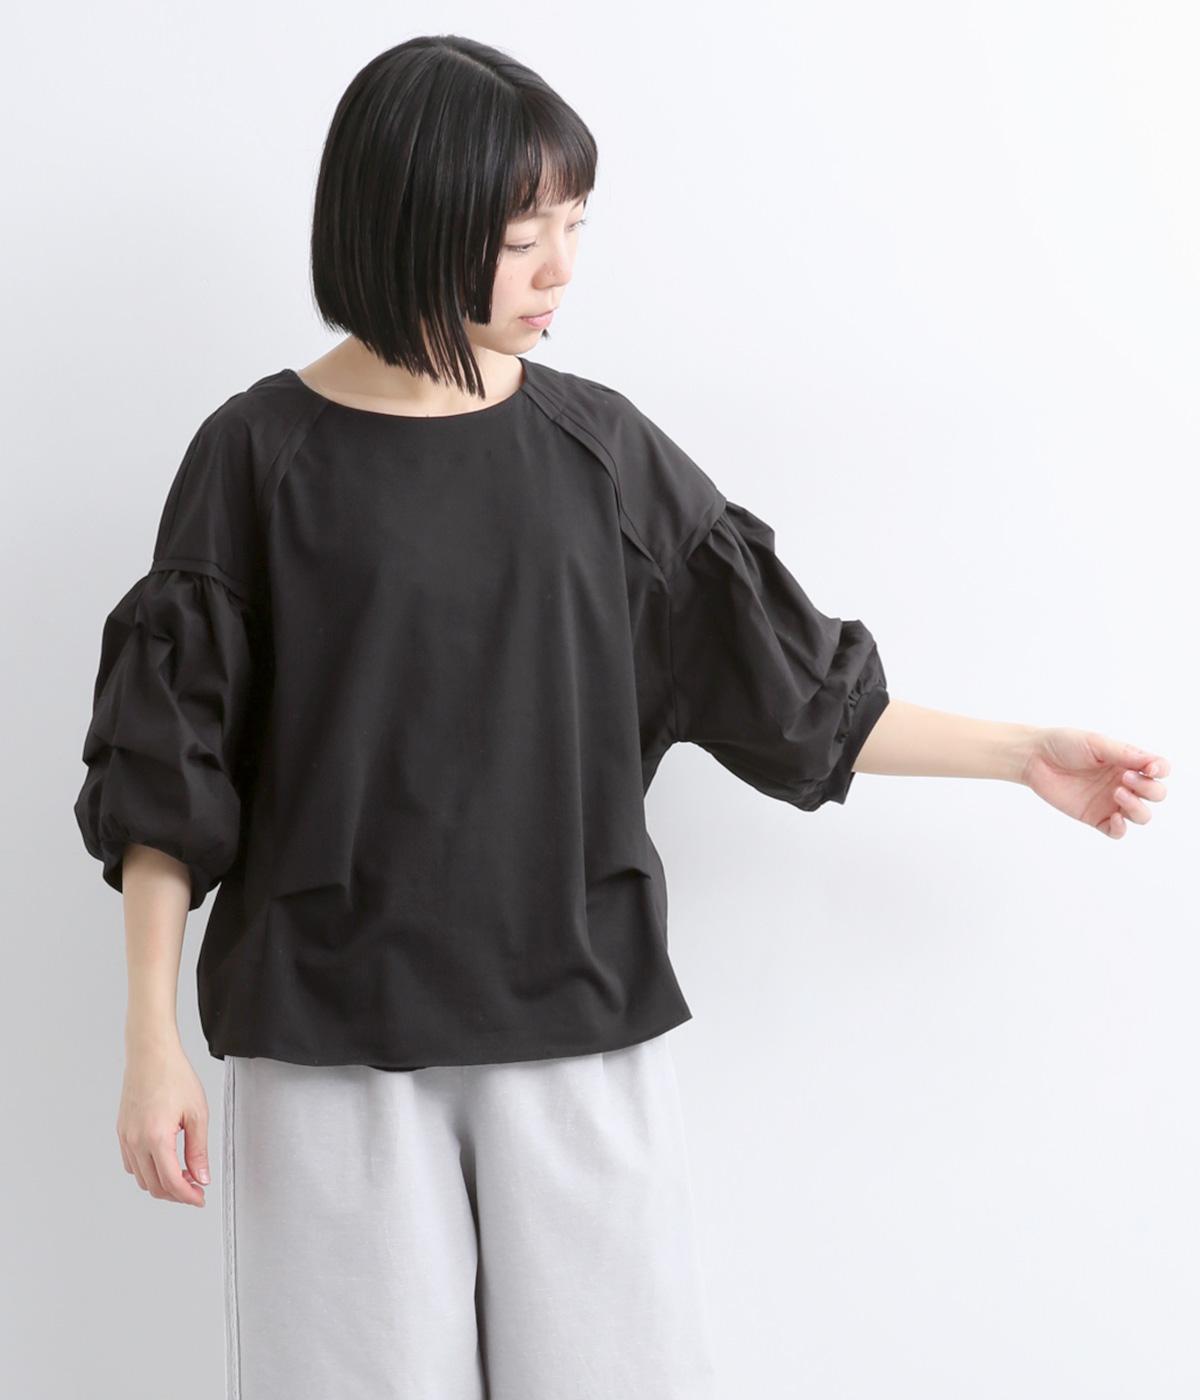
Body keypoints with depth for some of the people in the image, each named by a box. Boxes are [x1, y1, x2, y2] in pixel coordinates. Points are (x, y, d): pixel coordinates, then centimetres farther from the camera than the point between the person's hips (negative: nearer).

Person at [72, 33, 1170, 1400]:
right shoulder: (260, 454, -2)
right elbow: (166, 771, 0)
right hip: (332, 1046, -2)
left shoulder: (600, 448, 5)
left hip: (582, 1029, 2)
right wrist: (152, 1041, -4)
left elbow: (791, 693, 12)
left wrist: (1028, 753, 13)